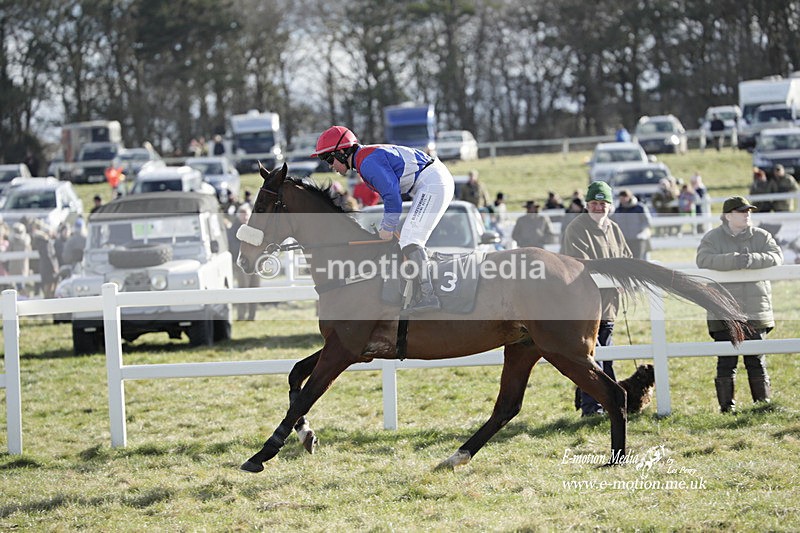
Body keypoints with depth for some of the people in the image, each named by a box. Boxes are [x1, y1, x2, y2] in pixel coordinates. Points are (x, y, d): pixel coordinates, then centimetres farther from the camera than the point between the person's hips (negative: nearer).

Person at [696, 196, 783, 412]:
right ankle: (727, 405, 4)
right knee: (726, 362, -2)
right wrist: (734, 260, -28)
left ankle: (763, 402, 14)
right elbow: (703, 260, -17)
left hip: (756, 312, 2)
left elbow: (776, 256, -6)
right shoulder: (712, 238, 1)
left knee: (757, 360, 6)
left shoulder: (761, 236, 9)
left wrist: (752, 260, -24)